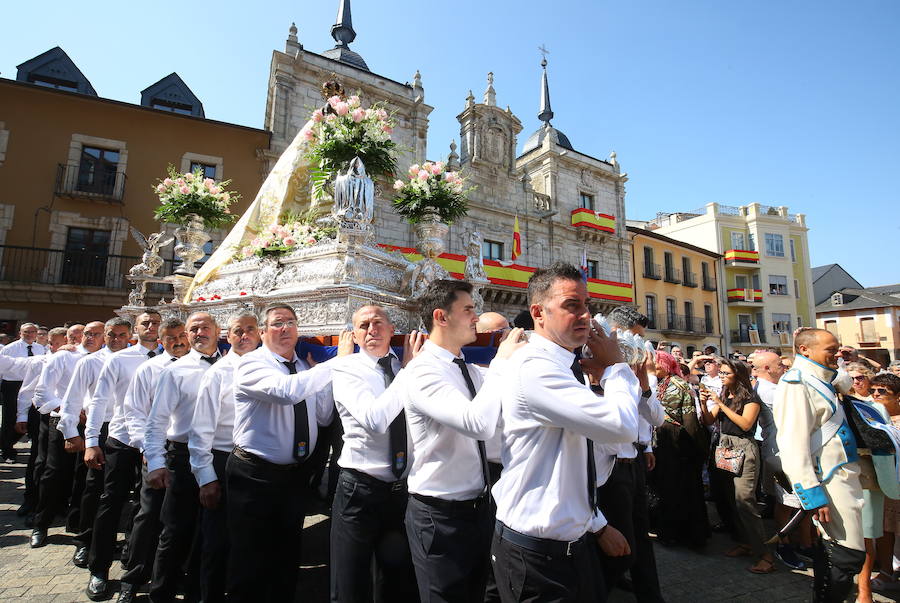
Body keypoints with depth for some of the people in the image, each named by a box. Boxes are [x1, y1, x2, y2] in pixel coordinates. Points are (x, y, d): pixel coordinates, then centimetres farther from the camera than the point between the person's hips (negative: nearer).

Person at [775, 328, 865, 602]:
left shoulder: (819, 381, 11)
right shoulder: (796, 385, -18)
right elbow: (794, 444, -24)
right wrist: (813, 495, -26)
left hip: (842, 475, 10)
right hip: (828, 482, -10)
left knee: (831, 547, 18)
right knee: (850, 554, -5)